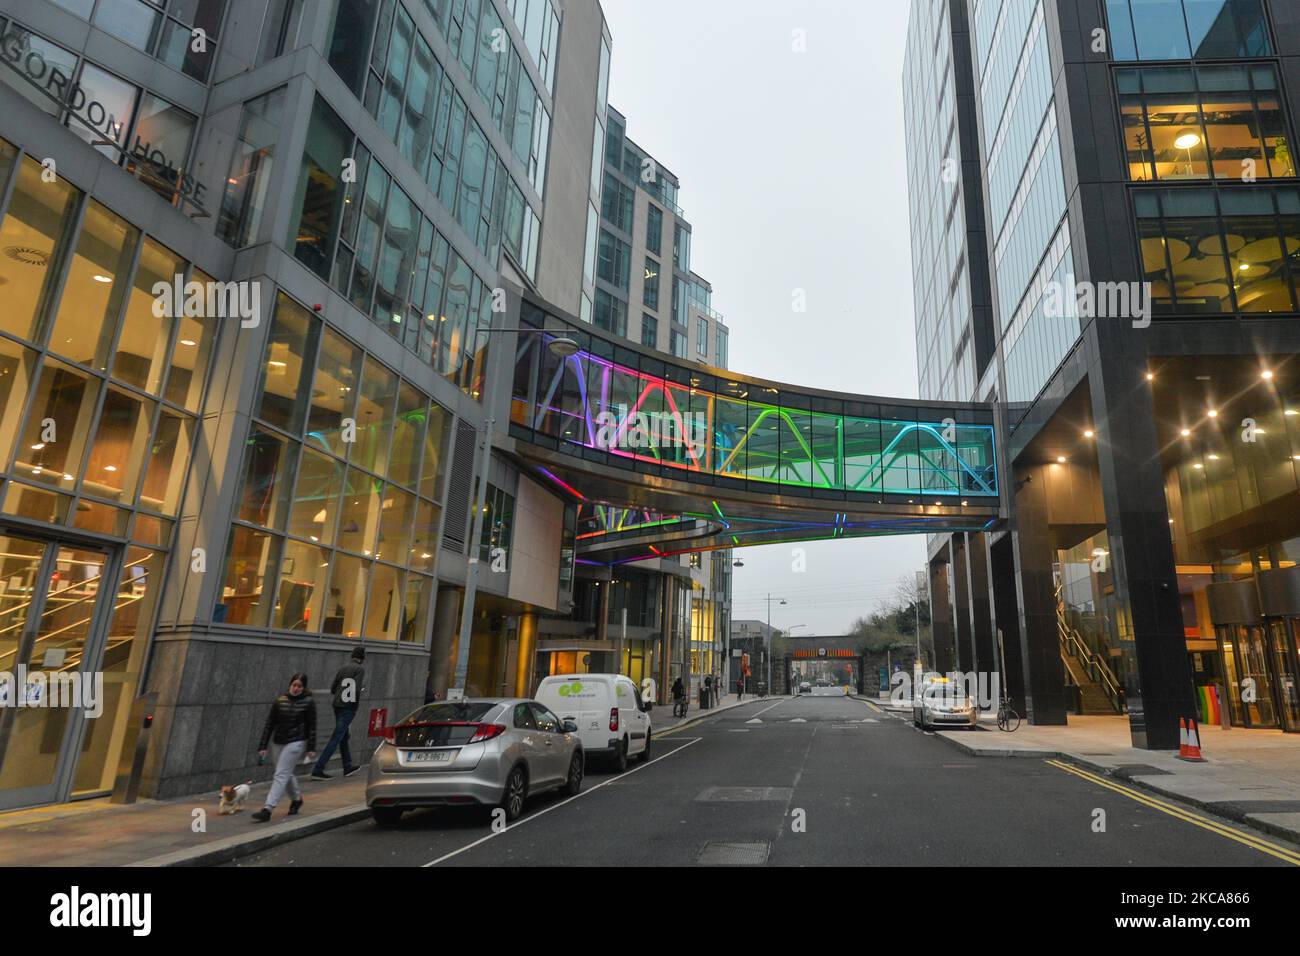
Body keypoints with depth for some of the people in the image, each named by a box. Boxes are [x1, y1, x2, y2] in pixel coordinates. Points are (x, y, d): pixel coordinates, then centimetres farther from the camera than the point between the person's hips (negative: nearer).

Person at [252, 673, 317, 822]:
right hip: (277, 742, 5)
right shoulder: (280, 701, 2)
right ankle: (296, 799, 40)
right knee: (286, 774, 17)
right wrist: (262, 746, 0)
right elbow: (269, 724, 4)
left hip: (296, 743, -5)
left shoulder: (308, 703, -5)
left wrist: (311, 748, -7)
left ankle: (267, 809, -10)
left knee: (281, 775, -10)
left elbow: (312, 726, -4)